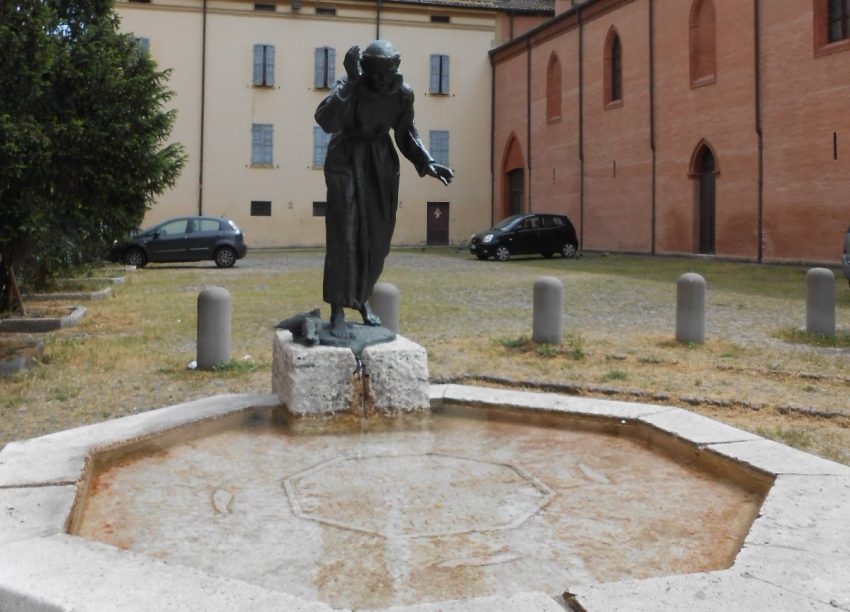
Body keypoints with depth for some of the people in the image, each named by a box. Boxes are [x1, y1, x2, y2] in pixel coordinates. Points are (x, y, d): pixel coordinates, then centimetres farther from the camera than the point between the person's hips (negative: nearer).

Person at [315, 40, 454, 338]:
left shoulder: (402, 92, -8)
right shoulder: (350, 85, -21)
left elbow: (405, 133, 6)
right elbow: (326, 121, -37)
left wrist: (428, 163, -6)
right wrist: (350, 81, -41)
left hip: (382, 164, 4)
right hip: (347, 160, -4)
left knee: (377, 236, 7)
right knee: (345, 234, -12)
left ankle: (361, 298, 28)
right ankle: (337, 311, -6)